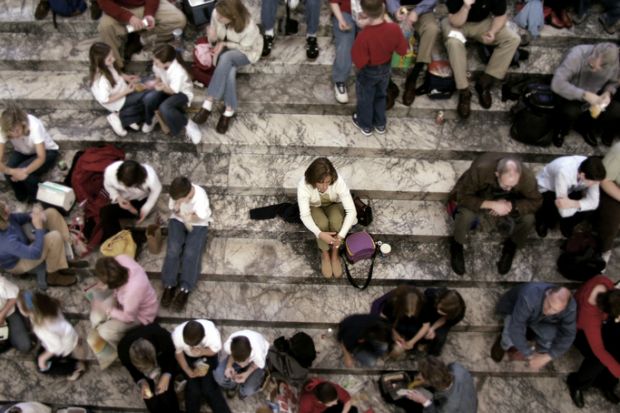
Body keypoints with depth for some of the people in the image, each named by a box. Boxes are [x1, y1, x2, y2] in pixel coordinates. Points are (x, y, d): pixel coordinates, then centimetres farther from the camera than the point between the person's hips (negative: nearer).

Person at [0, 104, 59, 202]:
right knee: (9, 174, -25)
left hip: (47, 152, -3)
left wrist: (25, 171, -47)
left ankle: (37, 200, 0)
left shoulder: (34, 125, -36)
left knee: (27, 174, -30)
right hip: (22, 153, 4)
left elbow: (41, 157, -35)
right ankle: (21, 197, 6)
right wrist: (11, 171, -48)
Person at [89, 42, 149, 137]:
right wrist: (126, 92, -27)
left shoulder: (107, 66, -12)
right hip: (118, 102, -9)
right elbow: (105, 100, -29)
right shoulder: (101, 79, -36)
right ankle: (121, 117, 1)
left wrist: (126, 77, -7)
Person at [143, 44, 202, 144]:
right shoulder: (158, 65, -20)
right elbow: (158, 79, -3)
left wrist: (164, 88, -44)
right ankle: (149, 122, 7)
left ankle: (187, 125, -10)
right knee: (148, 98, -24)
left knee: (164, 108, -35)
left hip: (182, 93, -5)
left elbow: (173, 91, -23)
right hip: (167, 88, 6)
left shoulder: (178, 72, -37)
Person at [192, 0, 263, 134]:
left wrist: (224, 44, -27)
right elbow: (214, 37, -7)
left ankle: (208, 104, -32)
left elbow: (244, 47, -17)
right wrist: (212, 37, -31)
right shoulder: (216, 14, -22)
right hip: (225, 47, 4)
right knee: (229, 72, -32)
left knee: (226, 58, -37)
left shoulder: (249, 27, -35)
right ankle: (230, 110, -17)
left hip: (246, 52, -3)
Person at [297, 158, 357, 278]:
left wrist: (341, 235, -44)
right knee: (322, 223, -32)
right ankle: (325, 255, -7)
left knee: (336, 220, -32)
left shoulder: (338, 181, -35)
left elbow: (351, 210, -34)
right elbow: (304, 215, -34)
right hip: (314, 208, 0)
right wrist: (320, 234, -48)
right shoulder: (304, 185, -35)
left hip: (334, 205, 1)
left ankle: (335, 254, -9)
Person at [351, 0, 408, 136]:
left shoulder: (364, 36, -37)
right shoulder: (394, 28, -24)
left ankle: (365, 125, 43)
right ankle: (380, 124, 46)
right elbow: (402, 50, -11)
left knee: (365, 98, 22)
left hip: (368, 73, -4)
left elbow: (359, 62, -29)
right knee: (381, 95, 29)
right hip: (386, 69, 4)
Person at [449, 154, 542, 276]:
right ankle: (457, 245, 0)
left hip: (507, 202, 2)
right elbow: (463, 196, -31)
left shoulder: (527, 177, -32)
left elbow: (536, 202, -17)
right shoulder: (480, 169, -40)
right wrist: (491, 204, -41)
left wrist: (511, 205, -34)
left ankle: (510, 247, 8)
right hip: (479, 199, -2)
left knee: (528, 219, -24)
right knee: (465, 215, -34)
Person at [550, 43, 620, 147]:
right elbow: (557, 84, -37)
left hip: (593, 98, 4)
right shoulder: (577, 55, -31)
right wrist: (585, 95, -42)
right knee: (571, 112, -36)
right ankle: (560, 132, -2)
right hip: (571, 97, -4)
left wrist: (608, 92, -18)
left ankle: (584, 126, 6)